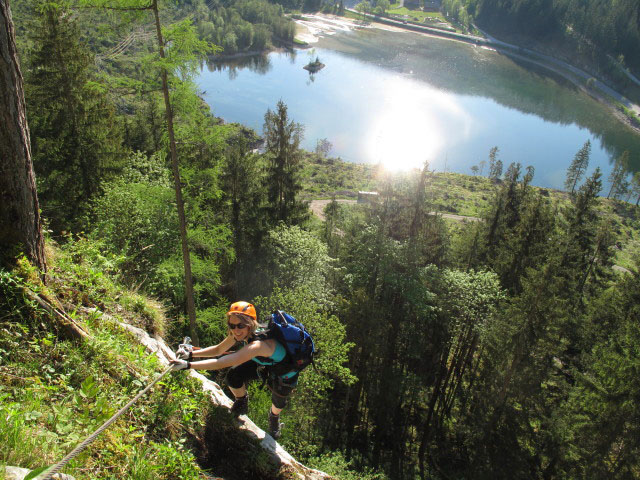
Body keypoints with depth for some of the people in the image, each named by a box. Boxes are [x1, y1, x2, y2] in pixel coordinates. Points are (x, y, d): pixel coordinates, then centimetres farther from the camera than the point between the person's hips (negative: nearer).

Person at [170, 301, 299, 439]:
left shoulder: (258, 344, -45)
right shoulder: (242, 333, -23)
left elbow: (222, 363, -51)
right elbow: (218, 350, -8)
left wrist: (187, 365, -52)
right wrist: (191, 354, -19)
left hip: (285, 373, -5)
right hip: (265, 364, 5)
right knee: (233, 376, -16)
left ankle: (274, 418, 48)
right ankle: (241, 404, 18)